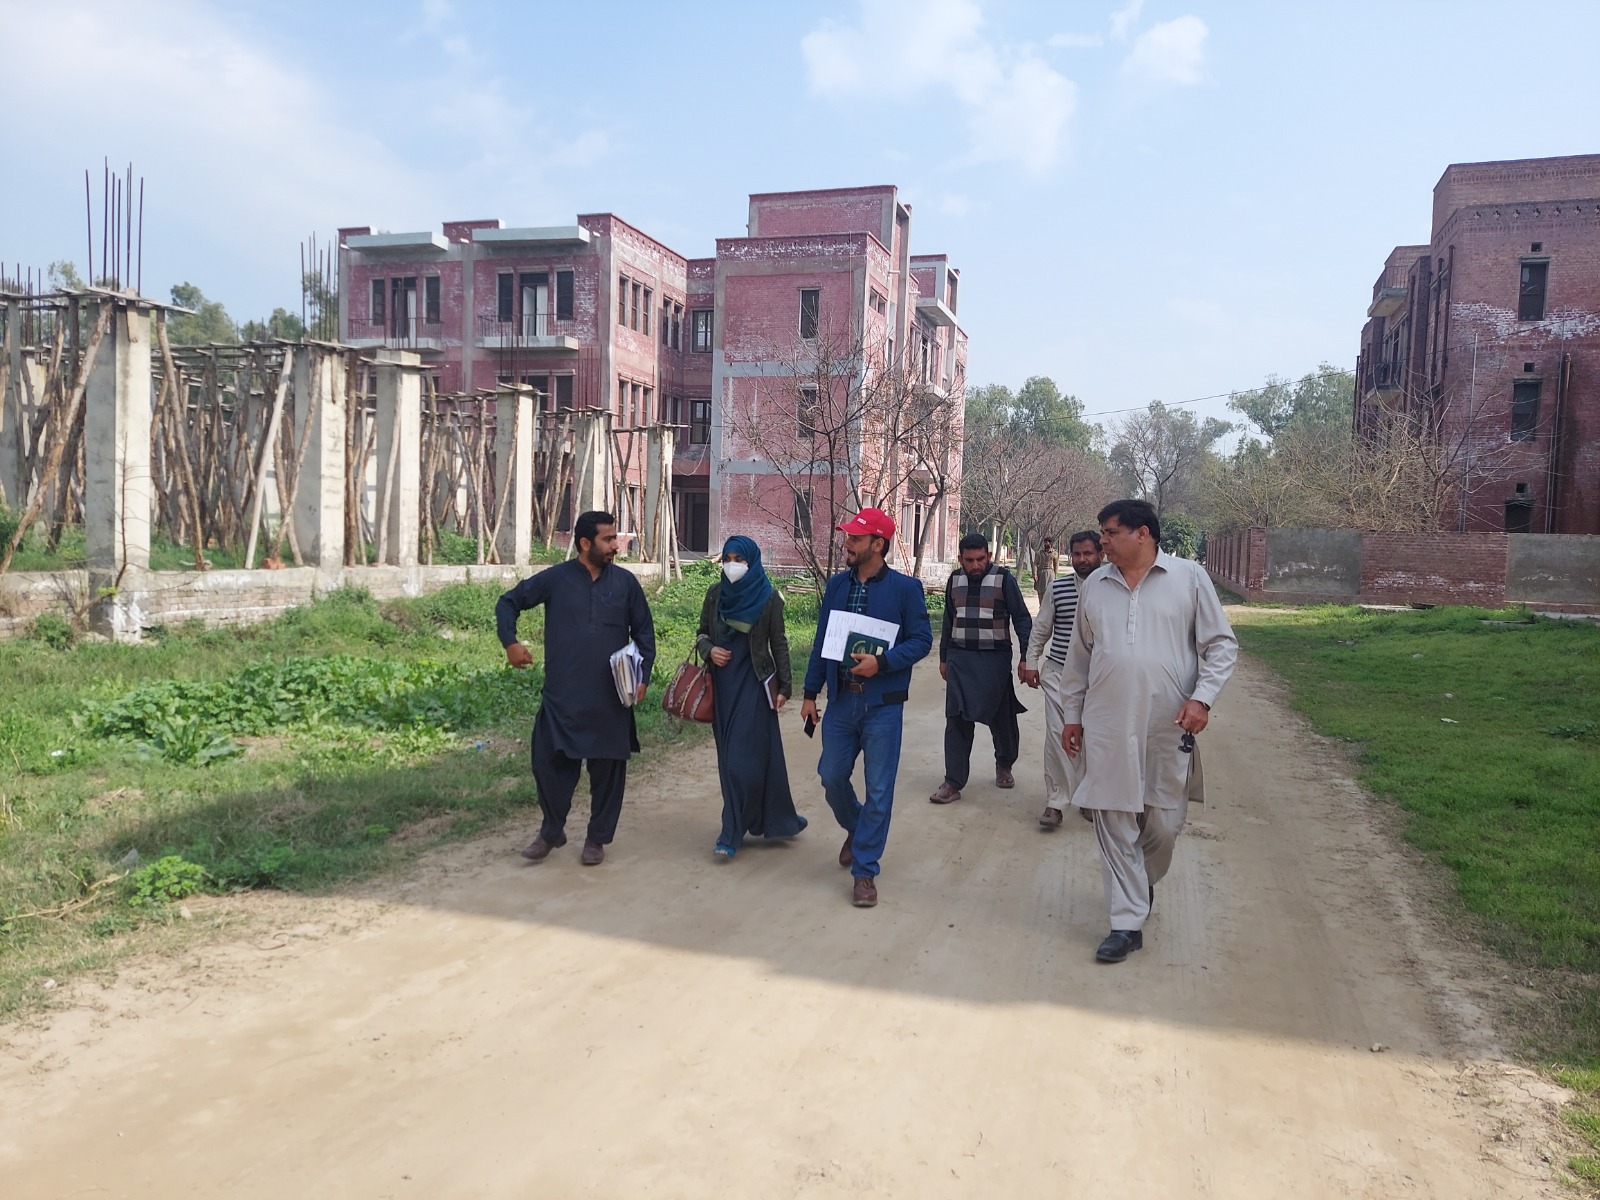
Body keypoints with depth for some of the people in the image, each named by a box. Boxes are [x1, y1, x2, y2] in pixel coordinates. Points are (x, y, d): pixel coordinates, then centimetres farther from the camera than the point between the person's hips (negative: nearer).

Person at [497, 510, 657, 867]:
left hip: (611, 698, 1)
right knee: (550, 762, 3)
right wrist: (511, 642, -6)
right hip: (562, 695, -1)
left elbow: (644, 631, 8)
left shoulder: (625, 581, 2)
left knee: (608, 769, 7)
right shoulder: (555, 578, -2)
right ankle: (551, 831, 26)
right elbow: (508, 603, 7)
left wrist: (643, 675, -2)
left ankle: (598, 838, 24)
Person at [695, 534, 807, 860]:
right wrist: (709, 650, -9)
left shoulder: (768, 597, -5)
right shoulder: (715, 594, 5)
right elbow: (702, 634, 13)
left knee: (743, 758, -6)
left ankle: (732, 834, 2)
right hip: (723, 684, 5)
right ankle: (769, 821, 21)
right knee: (728, 758, 8)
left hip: (753, 685, -4)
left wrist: (784, 686, -3)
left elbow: (779, 644, -1)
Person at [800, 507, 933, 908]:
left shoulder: (905, 588, -7)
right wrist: (810, 693, 9)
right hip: (841, 701, 4)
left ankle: (864, 871, 13)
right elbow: (821, 641, 10)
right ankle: (856, 829, 42)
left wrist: (881, 662, -22)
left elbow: (921, 640, -7)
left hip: (883, 705, -4)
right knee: (831, 777, 12)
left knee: (878, 789, 1)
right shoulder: (837, 585, 6)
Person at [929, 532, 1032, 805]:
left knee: (1002, 718, 9)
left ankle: (1004, 765, 37)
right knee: (957, 719, -2)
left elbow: (1022, 619, -4)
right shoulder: (955, 579, 7)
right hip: (960, 658, 3)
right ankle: (953, 782, 2)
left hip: (995, 658, -3)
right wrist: (943, 658, 17)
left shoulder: (1003, 578, -7)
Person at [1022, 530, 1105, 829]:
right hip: (1059, 672, 1)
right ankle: (1055, 802, 0)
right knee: (1057, 734, -7)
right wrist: (1031, 662, 7)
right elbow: (1040, 628, 10)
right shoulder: (1057, 586, 2)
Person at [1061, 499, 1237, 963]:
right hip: (1107, 728, 2)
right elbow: (1079, 657, 15)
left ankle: (1142, 884, 38)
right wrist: (1071, 715, 15)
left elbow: (1222, 645, 1)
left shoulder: (1189, 577, -1)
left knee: (1164, 824, 7)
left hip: (1168, 728, -2)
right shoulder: (1095, 586, 8)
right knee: (1114, 823, 1)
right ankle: (1128, 923, 11)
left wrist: (1202, 698, -13)